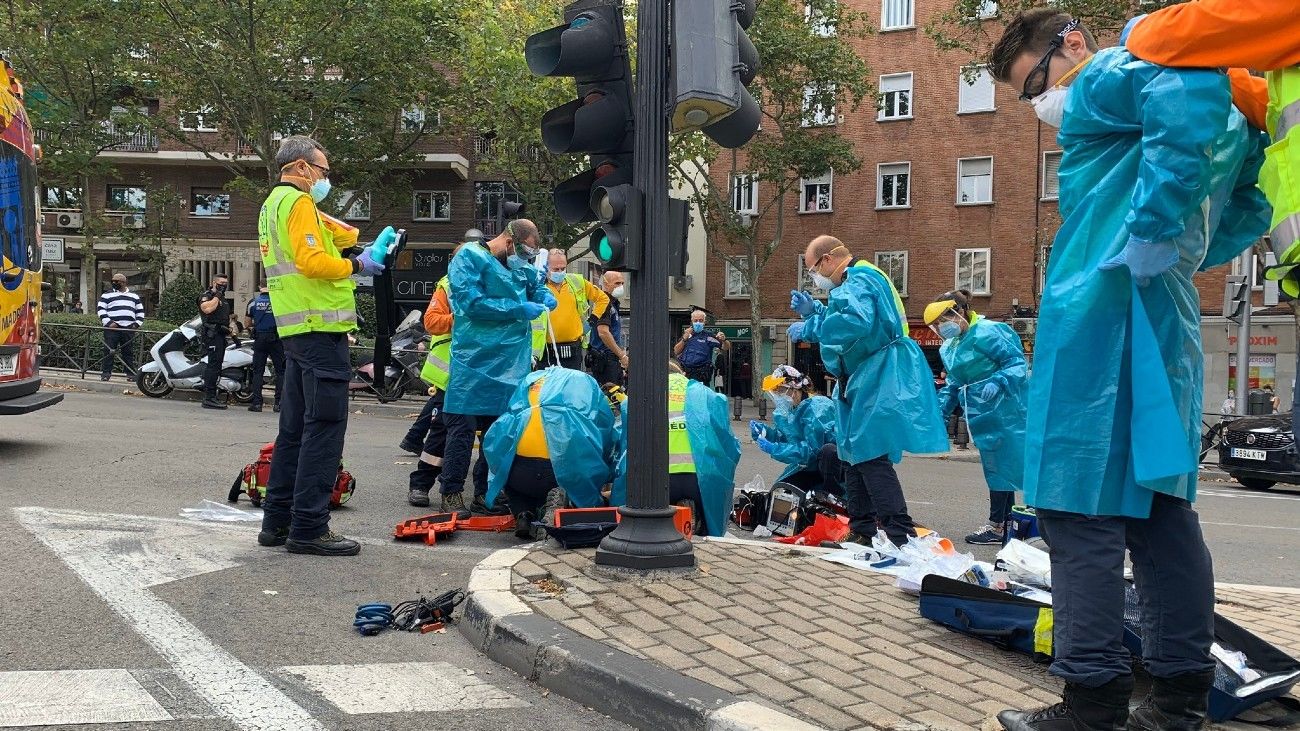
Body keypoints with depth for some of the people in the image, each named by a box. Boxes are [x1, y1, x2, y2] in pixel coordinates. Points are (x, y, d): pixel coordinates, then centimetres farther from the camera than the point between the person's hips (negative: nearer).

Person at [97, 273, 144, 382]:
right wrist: (109, 322, -11)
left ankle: (131, 374, 6)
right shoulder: (107, 295, 10)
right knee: (109, 351, -7)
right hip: (112, 328, -2)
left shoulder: (134, 296, 19)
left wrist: (137, 324, 6)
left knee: (128, 352, 3)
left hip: (129, 329, 2)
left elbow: (140, 311, 22)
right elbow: (101, 310, 1)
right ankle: (106, 373, -4)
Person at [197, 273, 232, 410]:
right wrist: (217, 296, -16)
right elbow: (207, 309, -25)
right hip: (212, 335, -10)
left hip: (221, 335, 10)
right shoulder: (206, 296, -4)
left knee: (216, 366, 10)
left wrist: (231, 330, 24)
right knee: (213, 364, -16)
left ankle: (211, 397, 15)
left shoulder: (224, 299, 24)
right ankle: (209, 398, -19)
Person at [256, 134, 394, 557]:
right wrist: (357, 265, -9)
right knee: (324, 427, -9)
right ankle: (308, 527, -9)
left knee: (295, 427, 13)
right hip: (320, 329, -11)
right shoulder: (298, 202, -8)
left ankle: (277, 521, 17)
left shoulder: (273, 204, 24)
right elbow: (312, 261, -20)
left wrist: (366, 247, 12)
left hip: (296, 331, 11)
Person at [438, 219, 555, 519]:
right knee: (464, 426, -7)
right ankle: (451, 493, 1)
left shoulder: (521, 267, 17)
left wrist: (545, 297, 11)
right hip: (475, 357, -7)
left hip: (513, 363, 7)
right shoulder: (470, 257, -4)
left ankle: (486, 492, 18)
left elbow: (536, 286, 36)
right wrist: (519, 309, -15)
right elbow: (472, 302, -15)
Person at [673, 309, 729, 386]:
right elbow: (676, 351, 9)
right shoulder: (686, 334, 15)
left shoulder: (708, 336, 4)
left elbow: (726, 347, -4)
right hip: (684, 372, 4)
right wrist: (684, 338, -4)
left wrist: (723, 340, -27)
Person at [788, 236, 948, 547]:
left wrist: (809, 328, -23)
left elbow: (855, 322, -33)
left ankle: (900, 536, -13)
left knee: (871, 457, -13)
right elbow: (842, 321, 29)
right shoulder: (861, 279, 20)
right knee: (856, 457, 15)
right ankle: (862, 532, 23)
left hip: (879, 386, -11)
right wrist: (813, 310, 15)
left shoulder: (859, 280, -14)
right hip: (864, 385, 11)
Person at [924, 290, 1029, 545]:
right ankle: (1006, 521, 20)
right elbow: (952, 385, 22)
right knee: (996, 466, 13)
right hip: (983, 416, 9)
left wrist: (997, 382, -31)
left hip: (1001, 410, -9)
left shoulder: (987, 332, -15)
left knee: (999, 465, -4)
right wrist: (940, 414, 14)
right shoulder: (949, 347, 14)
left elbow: (1017, 362, -17)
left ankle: (996, 526, 2)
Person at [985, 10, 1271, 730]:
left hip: (1101, 319, -10)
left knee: (1080, 508, -8)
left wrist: (1151, 235, -22)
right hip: (1166, 324, 10)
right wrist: (1183, 258, 18)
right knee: (1157, 504, 11)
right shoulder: (1127, 104, 26)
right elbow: (1247, 204, 30)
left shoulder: (1109, 74, 0)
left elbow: (1193, 81, -24)